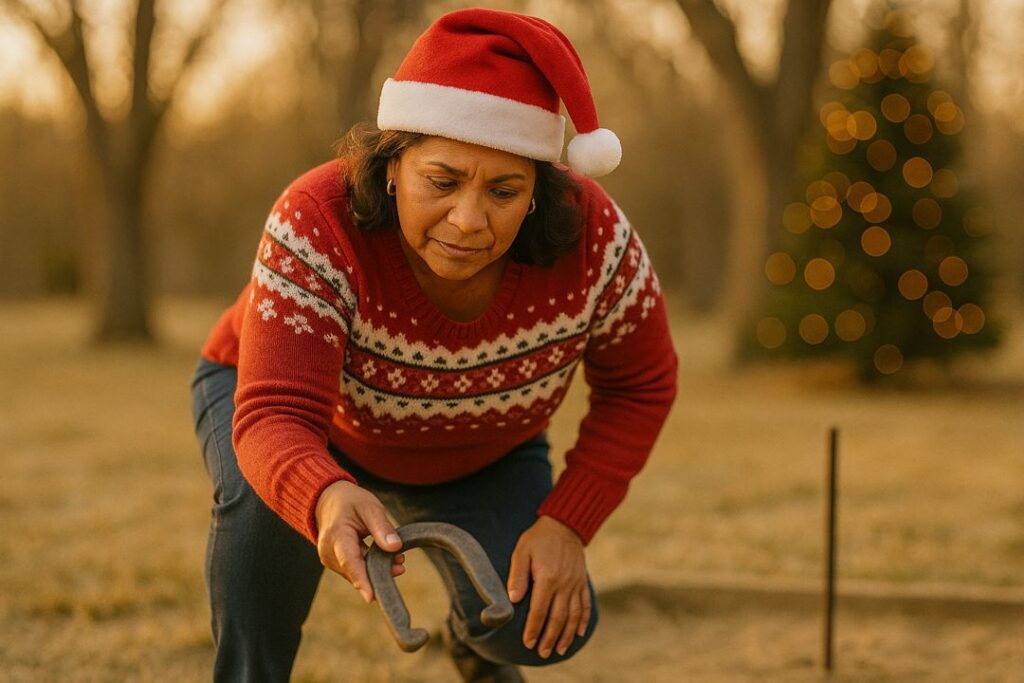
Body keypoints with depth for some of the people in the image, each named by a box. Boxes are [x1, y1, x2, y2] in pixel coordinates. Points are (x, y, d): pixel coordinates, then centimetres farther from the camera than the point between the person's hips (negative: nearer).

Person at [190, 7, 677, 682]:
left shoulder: (592, 235, -30)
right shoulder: (317, 226, -38)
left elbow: (640, 385, -13)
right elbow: (275, 420, -47)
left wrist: (568, 524, -22)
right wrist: (329, 500, -69)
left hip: (479, 453, 3)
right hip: (285, 399, -2)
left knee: (544, 626, -16)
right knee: (267, 493, -35)